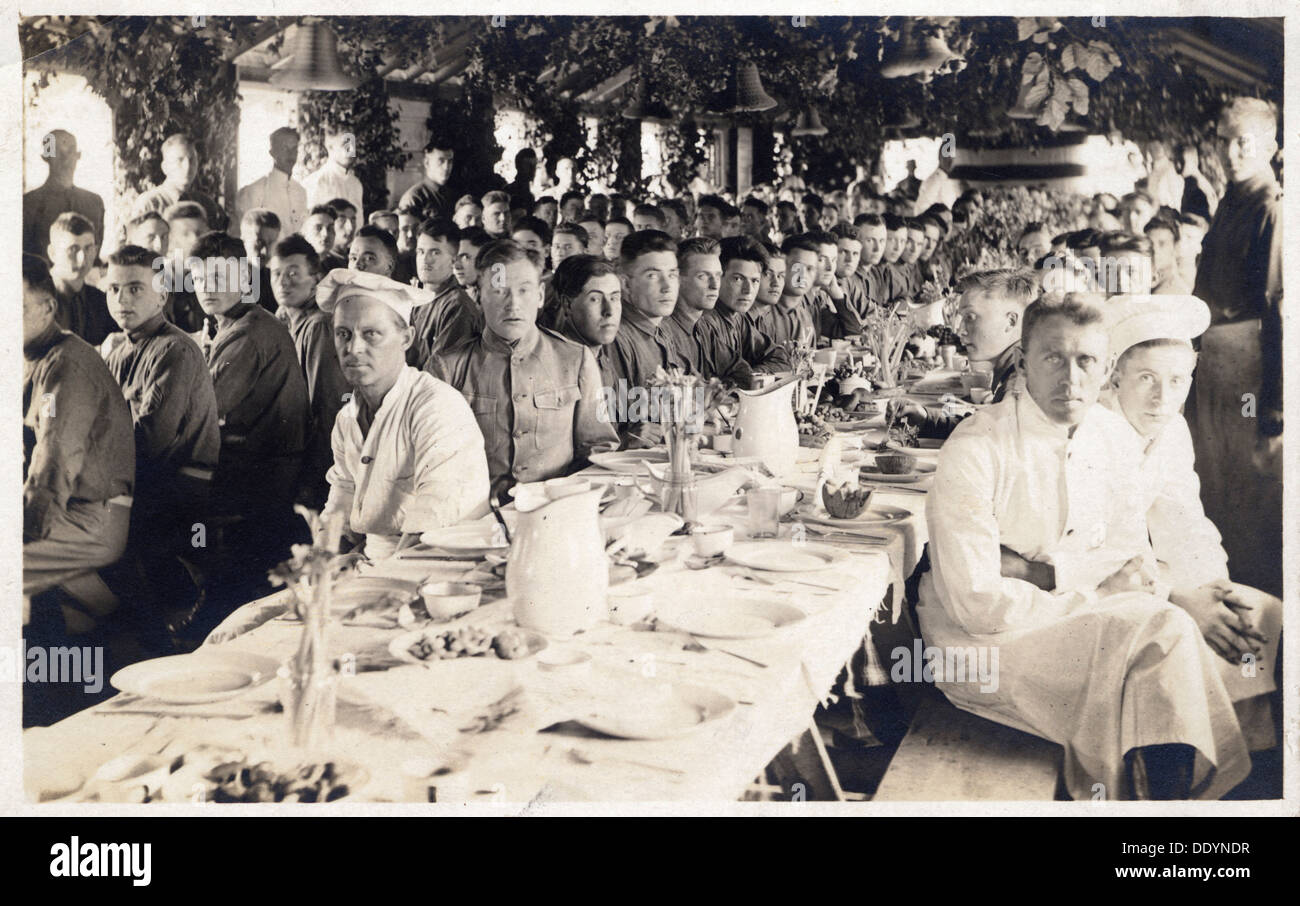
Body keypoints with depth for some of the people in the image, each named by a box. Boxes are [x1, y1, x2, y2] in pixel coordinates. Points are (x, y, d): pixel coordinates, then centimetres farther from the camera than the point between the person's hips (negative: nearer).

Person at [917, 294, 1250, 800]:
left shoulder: (1116, 439, 2)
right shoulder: (975, 450, -19)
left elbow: (1129, 548, 10)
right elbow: (976, 602, -22)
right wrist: (1091, 599, -17)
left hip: (1087, 615, 7)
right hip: (987, 643, -6)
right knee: (1164, 633, -23)